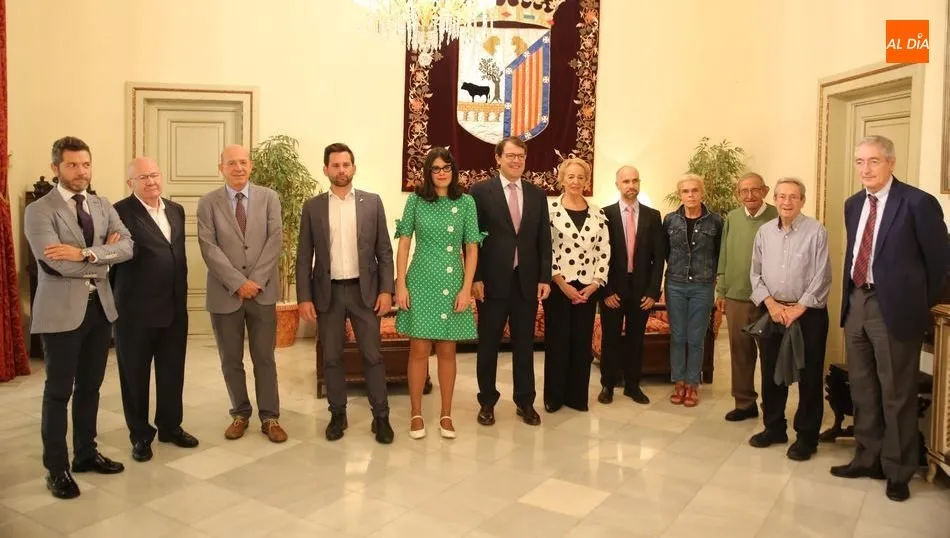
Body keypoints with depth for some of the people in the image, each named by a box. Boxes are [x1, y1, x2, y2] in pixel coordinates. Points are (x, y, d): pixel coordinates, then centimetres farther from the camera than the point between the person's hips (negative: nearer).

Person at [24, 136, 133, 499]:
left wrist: (85, 253, -20)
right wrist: (103, 255, -8)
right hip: (62, 310, -5)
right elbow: (59, 264, -21)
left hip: (101, 306, 6)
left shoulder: (103, 206, 9)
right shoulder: (39, 211, -9)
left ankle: (86, 453, 30)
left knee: (90, 387, 16)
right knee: (59, 392, 4)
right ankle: (56, 469, 16)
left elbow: (127, 246, -6)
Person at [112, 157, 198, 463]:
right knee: (135, 375, 9)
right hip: (136, 309, -5)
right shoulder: (120, 212, -8)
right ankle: (140, 435, 23)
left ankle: (170, 426, 31)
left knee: (172, 371, 14)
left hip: (175, 306, 6)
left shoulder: (176, 210, 11)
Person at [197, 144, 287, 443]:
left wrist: (257, 280, -12)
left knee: (265, 358, 5)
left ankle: (269, 417, 16)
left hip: (262, 291, 0)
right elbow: (209, 248, -7)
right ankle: (240, 414, 26)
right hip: (225, 293, 0)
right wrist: (238, 282, -15)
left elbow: (275, 240, -4)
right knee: (231, 360, 10)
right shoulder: (208, 203, 1)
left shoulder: (269, 198, 4)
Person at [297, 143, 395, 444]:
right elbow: (304, 256, 3)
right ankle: (338, 415, 22)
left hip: (364, 290, -1)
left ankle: (381, 416, 13)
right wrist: (304, 297, -4)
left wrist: (386, 289, -6)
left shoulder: (372, 202, 3)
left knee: (373, 356, 2)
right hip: (328, 292, 1)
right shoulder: (312, 207, 3)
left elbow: (384, 250, 2)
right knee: (331, 358, 8)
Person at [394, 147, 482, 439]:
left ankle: (446, 414, 19)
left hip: (452, 284, 1)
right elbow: (404, 243, 1)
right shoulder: (415, 200, 1)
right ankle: (416, 414, 16)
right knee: (419, 350, 3)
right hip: (421, 283, 0)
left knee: (447, 351, 8)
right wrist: (400, 284, -5)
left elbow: (472, 248, 1)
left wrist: (466, 288, -6)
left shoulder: (466, 202, 1)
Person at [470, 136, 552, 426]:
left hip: (527, 281, 3)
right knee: (488, 345, 9)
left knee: (524, 345, 11)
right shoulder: (481, 191, -2)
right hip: (493, 281, -3)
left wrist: (545, 278, 2)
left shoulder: (537, 194, 9)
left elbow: (544, 240, 8)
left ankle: (525, 401, 24)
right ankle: (487, 401, 24)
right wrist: (475, 278, -10)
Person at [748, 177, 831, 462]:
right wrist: (770, 303, -6)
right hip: (772, 311, 4)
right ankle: (774, 428, 27)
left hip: (808, 312, -4)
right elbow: (755, 273, 7)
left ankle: (806, 436, 15)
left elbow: (822, 277, -10)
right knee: (771, 372, 11)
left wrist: (798, 309, -13)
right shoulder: (764, 232, 6)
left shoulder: (816, 231, -7)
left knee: (808, 376, 3)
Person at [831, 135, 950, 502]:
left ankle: (898, 471, 21)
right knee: (862, 389, 16)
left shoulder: (917, 203, -10)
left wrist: (918, 304, 3)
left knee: (896, 393, 5)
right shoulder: (854, 204, 10)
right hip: (856, 304, 7)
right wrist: (851, 297, 10)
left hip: (892, 308, -6)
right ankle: (868, 458, 32)